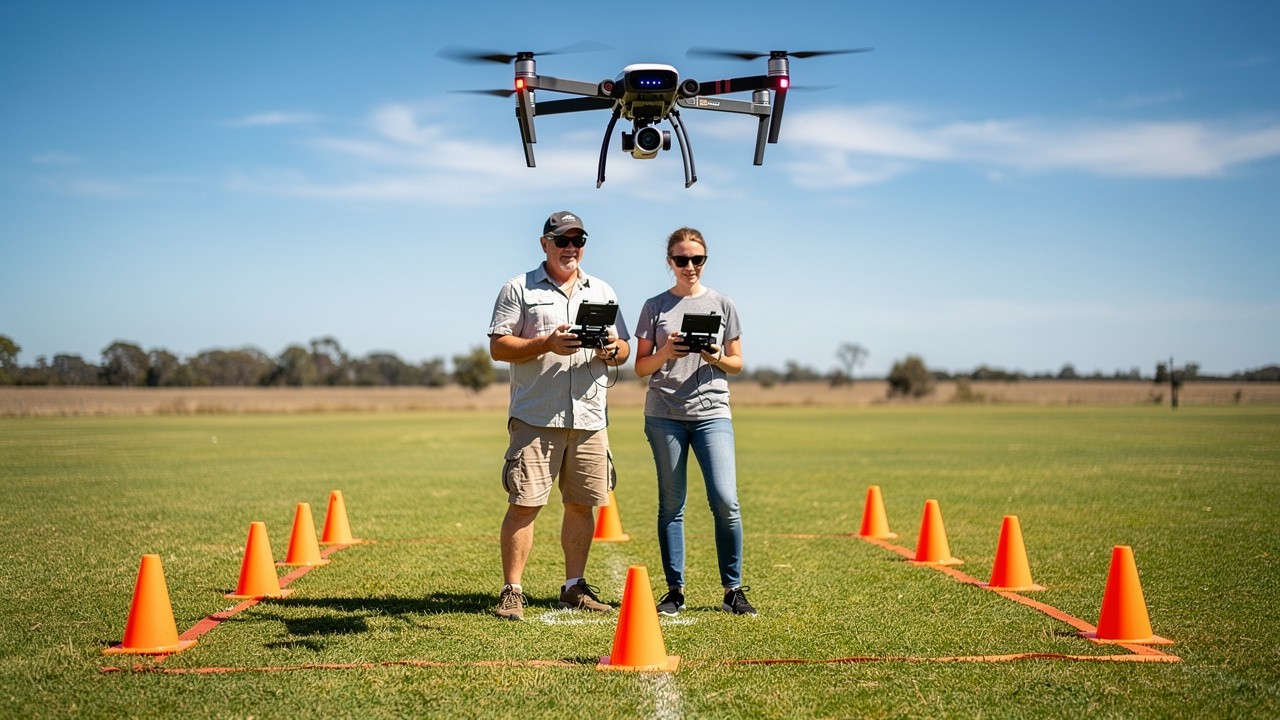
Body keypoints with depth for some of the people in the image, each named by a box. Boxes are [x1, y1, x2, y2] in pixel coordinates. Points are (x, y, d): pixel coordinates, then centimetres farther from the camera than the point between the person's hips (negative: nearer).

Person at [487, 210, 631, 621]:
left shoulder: (602, 291, 17)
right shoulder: (518, 290, 4)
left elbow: (624, 351, 17)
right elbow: (498, 347, -3)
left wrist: (612, 350, -6)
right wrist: (546, 344, -16)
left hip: (589, 418, 4)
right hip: (535, 417, -4)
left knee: (582, 505, 7)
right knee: (524, 504, -8)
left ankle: (574, 587, 19)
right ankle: (512, 591, -2)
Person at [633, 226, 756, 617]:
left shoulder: (722, 305, 9)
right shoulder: (655, 307, 8)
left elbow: (737, 364, 12)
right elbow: (641, 367, 9)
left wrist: (716, 358, -9)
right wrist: (665, 353, -10)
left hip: (712, 412, 0)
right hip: (664, 415, 0)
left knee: (725, 501, -11)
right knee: (671, 506, 3)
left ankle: (733, 589, 1)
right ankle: (674, 590, 11)